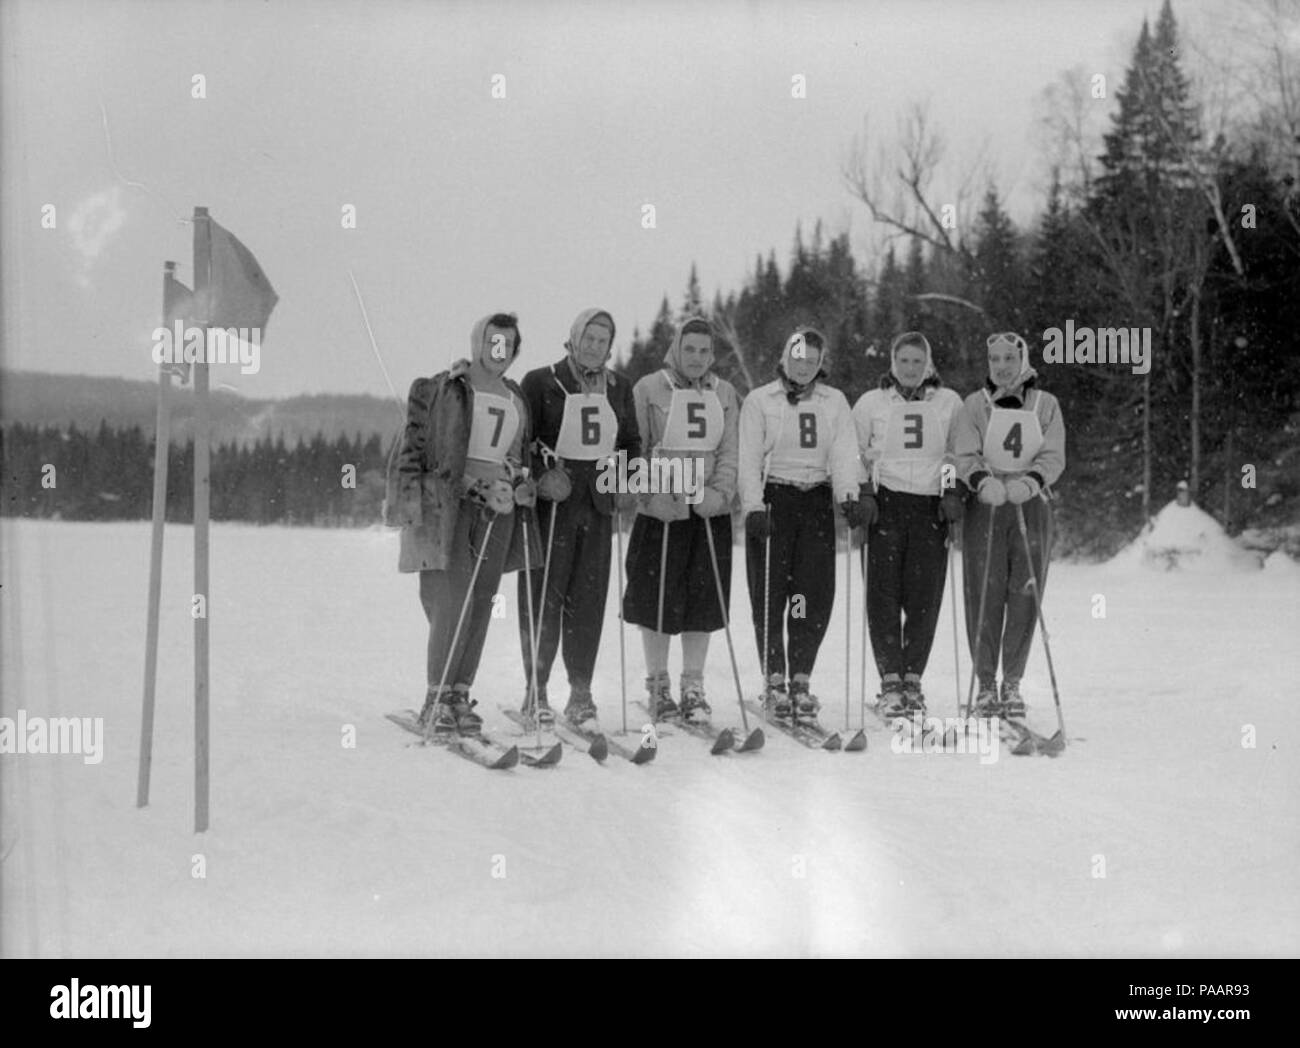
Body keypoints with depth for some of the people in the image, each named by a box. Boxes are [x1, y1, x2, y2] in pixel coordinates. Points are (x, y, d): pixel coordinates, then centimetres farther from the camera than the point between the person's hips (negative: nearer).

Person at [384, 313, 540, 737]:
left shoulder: (516, 399, 19)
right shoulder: (445, 389, -1)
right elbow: (414, 441, -4)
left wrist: (522, 483, 8)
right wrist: (410, 494, -13)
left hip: (496, 507, 6)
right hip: (447, 500, -6)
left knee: (480, 602, 2)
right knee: (453, 598, -13)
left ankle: (459, 696, 8)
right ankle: (436, 701, -7)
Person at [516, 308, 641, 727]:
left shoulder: (619, 387, 14)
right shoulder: (541, 382, 0)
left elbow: (631, 441, 22)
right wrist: (541, 475, -17)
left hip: (598, 502, 4)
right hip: (551, 500, -4)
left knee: (589, 595, 2)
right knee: (544, 593, -5)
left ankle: (581, 689, 8)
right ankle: (536, 690, 1)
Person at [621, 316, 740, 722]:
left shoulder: (724, 393, 10)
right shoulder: (649, 389, -1)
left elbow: (729, 451, 6)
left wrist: (720, 492, -10)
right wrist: (657, 493, -14)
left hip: (710, 512, 3)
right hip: (660, 511, -3)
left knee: (703, 600, 3)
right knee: (658, 599, 1)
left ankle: (693, 687, 12)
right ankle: (658, 685, 14)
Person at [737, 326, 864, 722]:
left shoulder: (834, 403, 11)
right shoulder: (759, 401, 4)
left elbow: (844, 454, 1)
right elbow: (749, 459, -2)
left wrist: (849, 497, -16)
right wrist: (753, 507, -14)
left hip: (817, 500, 2)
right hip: (772, 499, -2)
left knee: (816, 595, -4)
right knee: (769, 594, -4)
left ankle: (801, 680, 5)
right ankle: (774, 681, 3)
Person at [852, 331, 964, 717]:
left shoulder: (949, 403, 11)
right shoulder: (871, 403, 9)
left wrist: (954, 493, 0)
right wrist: (863, 493, -3)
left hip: (931, 506, 1)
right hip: (885, 502, -1)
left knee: (925, 597, -3)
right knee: (884, 594, -7)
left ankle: (913, 679, 8)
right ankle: (890, 682, -4)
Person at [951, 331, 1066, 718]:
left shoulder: (1046, 405, 8)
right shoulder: (975, 405, 6)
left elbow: (1054, 457, 0)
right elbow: (964, 455, -3)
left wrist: (1029, 481, -20)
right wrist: (983, 481, -24)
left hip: (1031, 508, 1)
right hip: (985, 507, -1)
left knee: (1025, 597, -1)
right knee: (984, 596, -5)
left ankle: (1012, 684, 11)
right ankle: (985, 684, 5)